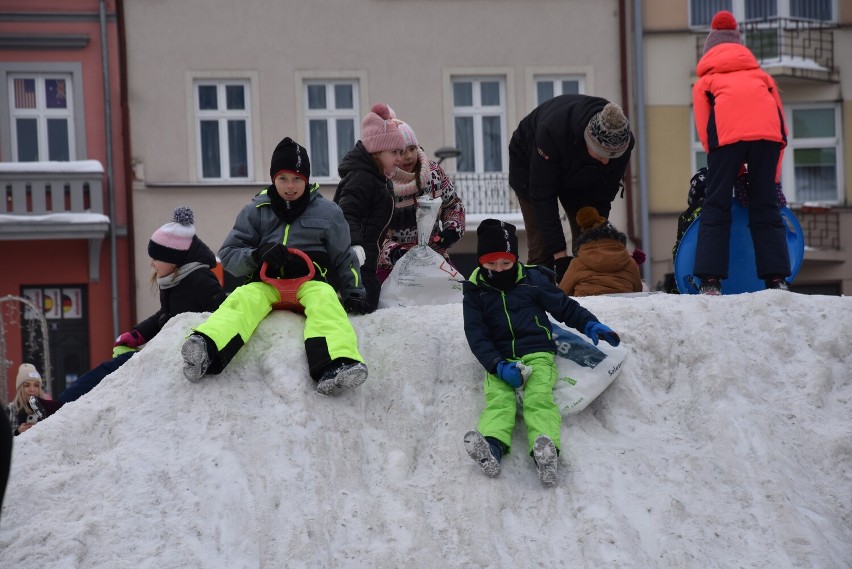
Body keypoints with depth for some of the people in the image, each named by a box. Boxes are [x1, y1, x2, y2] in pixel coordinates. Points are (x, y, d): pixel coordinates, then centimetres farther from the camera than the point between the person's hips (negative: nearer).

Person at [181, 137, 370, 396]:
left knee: (325, 301, -36)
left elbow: (343, 258, 20)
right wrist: (257, 256, -11)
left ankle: (334, 366, -62)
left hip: (311, 280, 0)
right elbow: (228, 254, 9)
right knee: (242, 299, -33)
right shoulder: (255, 211, 13)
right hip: (266, 282, 1)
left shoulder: (327, 212, 13)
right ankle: (206, 350, -62)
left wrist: (353, 292, 6)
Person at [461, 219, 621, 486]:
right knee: (497, 399, -27)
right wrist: (499, 366, -15)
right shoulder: (475, 291, 8)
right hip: (499, 360, 1)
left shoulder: (532, 280, 6)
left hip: (537, 354, -1)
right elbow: (476, 336, 0)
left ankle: (546, 450, -55)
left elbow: (565, 306, 15)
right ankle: (492, 446, -55)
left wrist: (590, 324, -4)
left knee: (538, 397, -28)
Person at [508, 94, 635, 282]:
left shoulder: (622, 141, -32)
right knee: (541, 247, -14)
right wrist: (560, 254, -36)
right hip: (530, 166, -3)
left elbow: (603, 196, -19)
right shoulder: (552, 131, -44)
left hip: (581, 175, 3)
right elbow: (542, 196, -36)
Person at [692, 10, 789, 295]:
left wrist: (732, 170, 20)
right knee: (765, 207, 10)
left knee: (716, 206, 3)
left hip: (728, 132, -2)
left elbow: (704, 129, 18)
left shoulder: (705, 82, 32)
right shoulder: (760, 75, 38)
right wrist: (772, 178, 26)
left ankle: (711, 281, -5)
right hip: (768, 131, 2)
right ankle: (777, 279, 4)